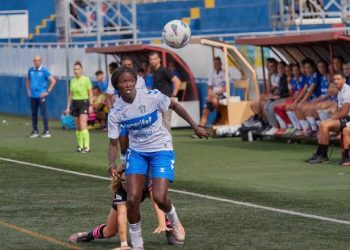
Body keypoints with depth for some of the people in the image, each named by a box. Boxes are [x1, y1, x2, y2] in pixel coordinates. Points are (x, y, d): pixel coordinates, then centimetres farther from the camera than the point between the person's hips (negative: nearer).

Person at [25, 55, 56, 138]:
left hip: (41, 95, -5)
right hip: (33, 95, 5)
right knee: (34, 113, 9)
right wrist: (28, 90, 16)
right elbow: (27, 80, 26)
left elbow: (53, 81, -6)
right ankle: (35, 131, 18)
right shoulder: (31, 70, 8)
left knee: (43, 113, -8)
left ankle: (46, 131, -3)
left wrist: (47, 92, -8)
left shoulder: (44, 70, -6)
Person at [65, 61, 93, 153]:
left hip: (84, 102, -5)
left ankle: (86, 147, -19)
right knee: (78, 127, 7)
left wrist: (91, 106, -10)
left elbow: (90, 94, -3)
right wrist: (68, 107, 13)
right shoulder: (72, 81, 12)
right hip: (75, 103, 5)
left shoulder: (86, 79, -3)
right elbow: (70, 95, 18)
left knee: (83, 126, -16)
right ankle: (80, 146, 16)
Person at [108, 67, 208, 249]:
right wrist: (112, 164, -23)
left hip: (161, 150, -2)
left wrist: (195, 127, 6)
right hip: (136, 152, 2)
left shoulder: (152, 96, -18)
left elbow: (175, 106, 0)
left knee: (159, 198, -16)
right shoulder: (115, 112, -10)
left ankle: (174, 220, 20)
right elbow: (113, 143, -4)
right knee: (132, 199, -12)